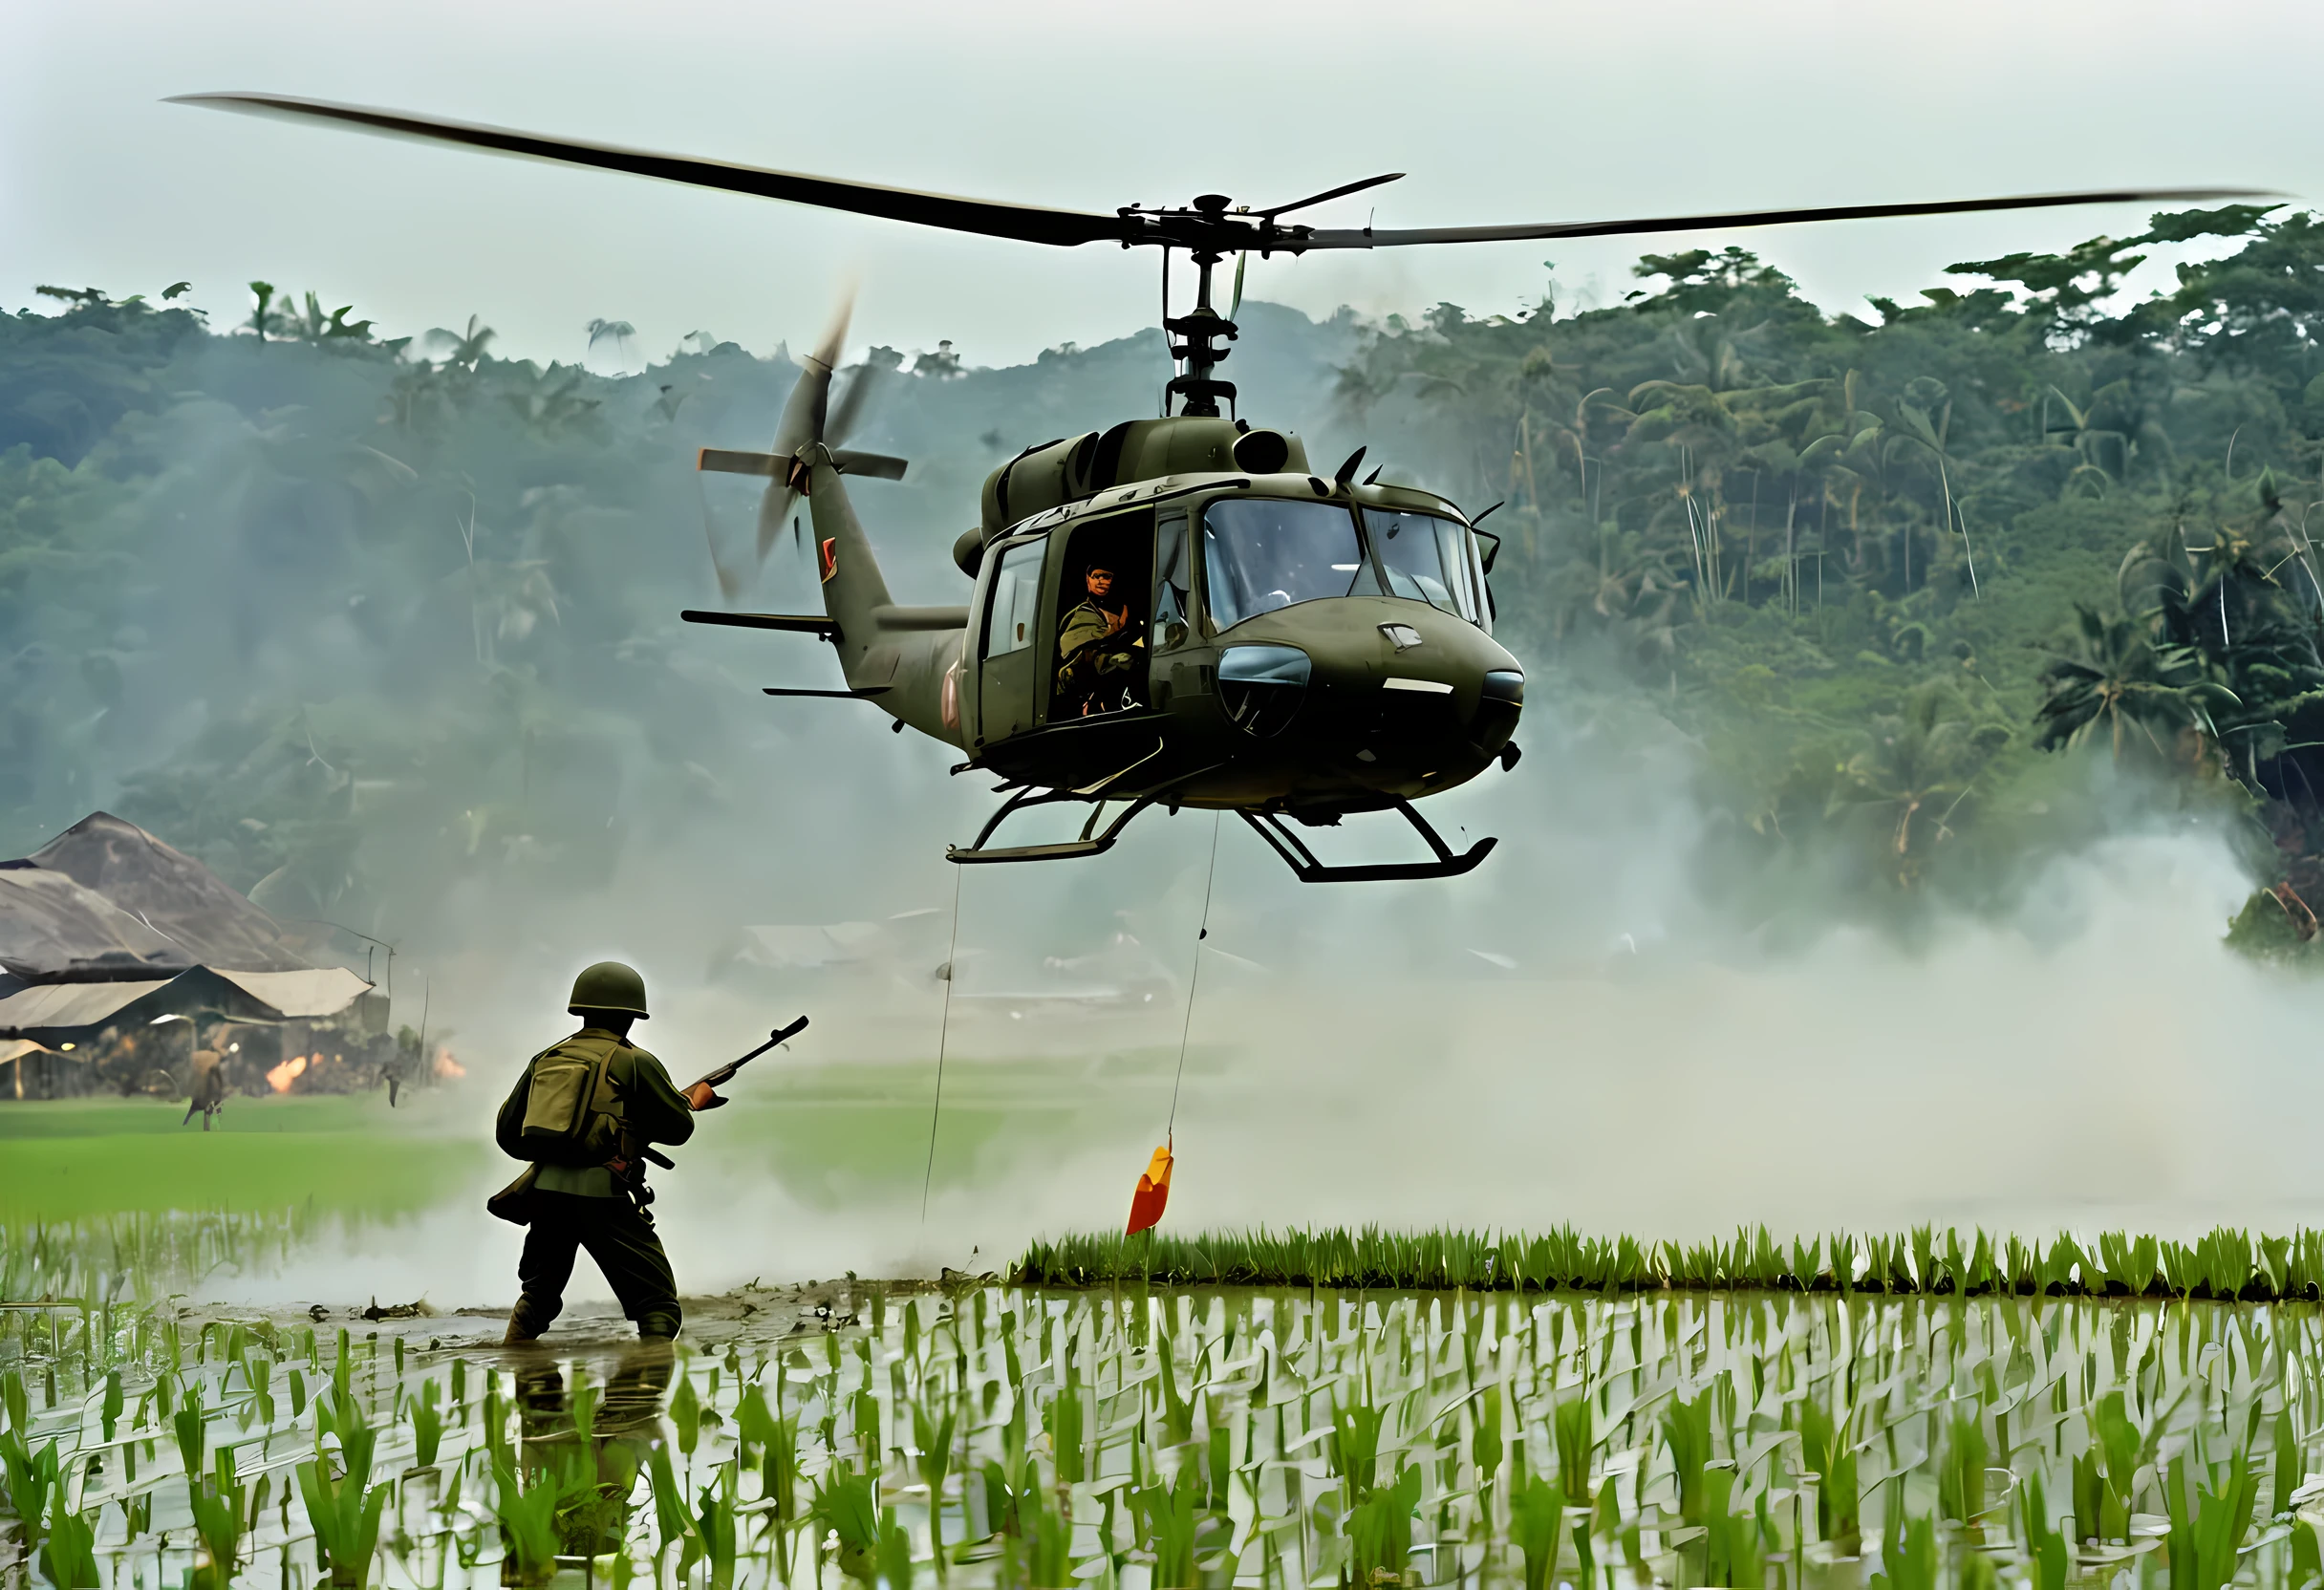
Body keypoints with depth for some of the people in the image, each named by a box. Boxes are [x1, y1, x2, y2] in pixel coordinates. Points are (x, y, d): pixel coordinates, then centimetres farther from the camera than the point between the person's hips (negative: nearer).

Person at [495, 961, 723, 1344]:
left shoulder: (545, 1060, 16)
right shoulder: (634, 1062, 1)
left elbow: (508, 1133, 19)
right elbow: (678, 1128, 8)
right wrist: (695, 1100, 28)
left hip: (545, 1193, 6)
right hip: (602, 1197, -5)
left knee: (537, 1297, 26)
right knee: (658, 1307, 0)